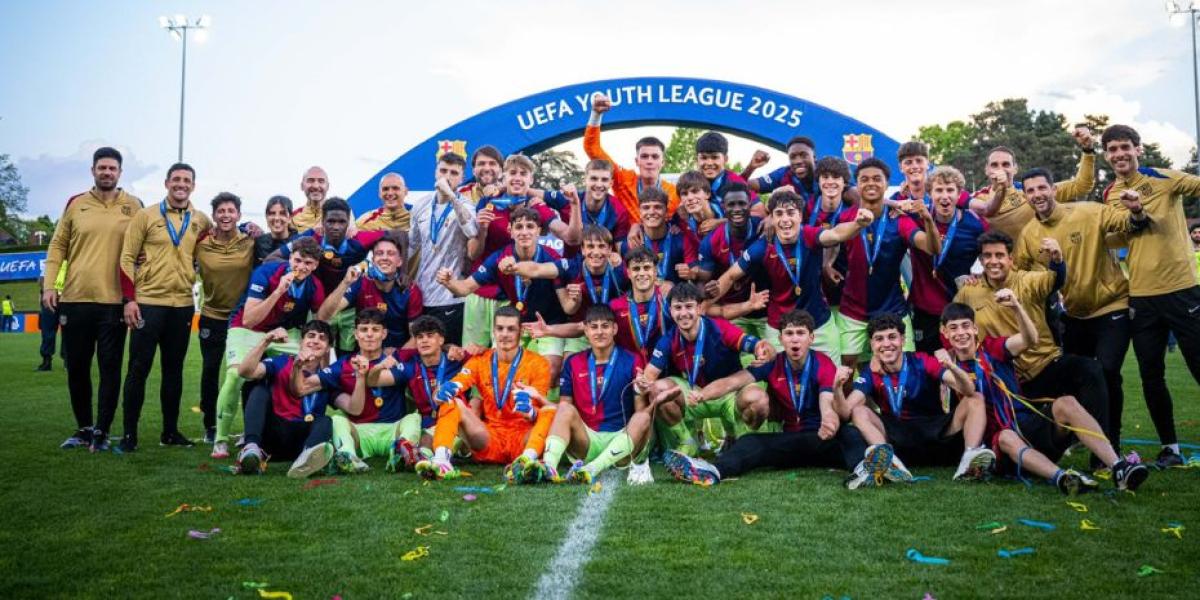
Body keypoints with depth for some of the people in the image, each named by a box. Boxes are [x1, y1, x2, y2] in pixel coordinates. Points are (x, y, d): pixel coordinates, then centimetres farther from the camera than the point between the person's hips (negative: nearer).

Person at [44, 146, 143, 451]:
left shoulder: (133, 206, 3)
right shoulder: (75, 204, 7)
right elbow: (58, 246, 10)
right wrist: (50, 284, 2)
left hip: (114, 301, -2)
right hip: (75, 298, 2)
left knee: (110, 368, -1)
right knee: (77, 367, 9)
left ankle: (102, 431, 7)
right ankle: (83, 428, 23)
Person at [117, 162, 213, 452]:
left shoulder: (201, 221, 7)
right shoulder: (146, 215, -2)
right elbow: (128, 258, -4)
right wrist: (129, 299, -11)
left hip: (183, 304, 3)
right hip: (147, 302, -3)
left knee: (174, 370, 10)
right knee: (139, 368, -2)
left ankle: (170, 431, 19)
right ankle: (129, 433, 5)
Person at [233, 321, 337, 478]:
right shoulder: (280, 363, 7)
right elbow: (245, 372, -12)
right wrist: (266, 340, -24)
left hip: (303, 439, 0)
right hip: (272, 434, 0)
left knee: (326, 421, -28)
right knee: (260, 391, -19)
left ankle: (306, 457, -67)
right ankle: (252, 449, -48)